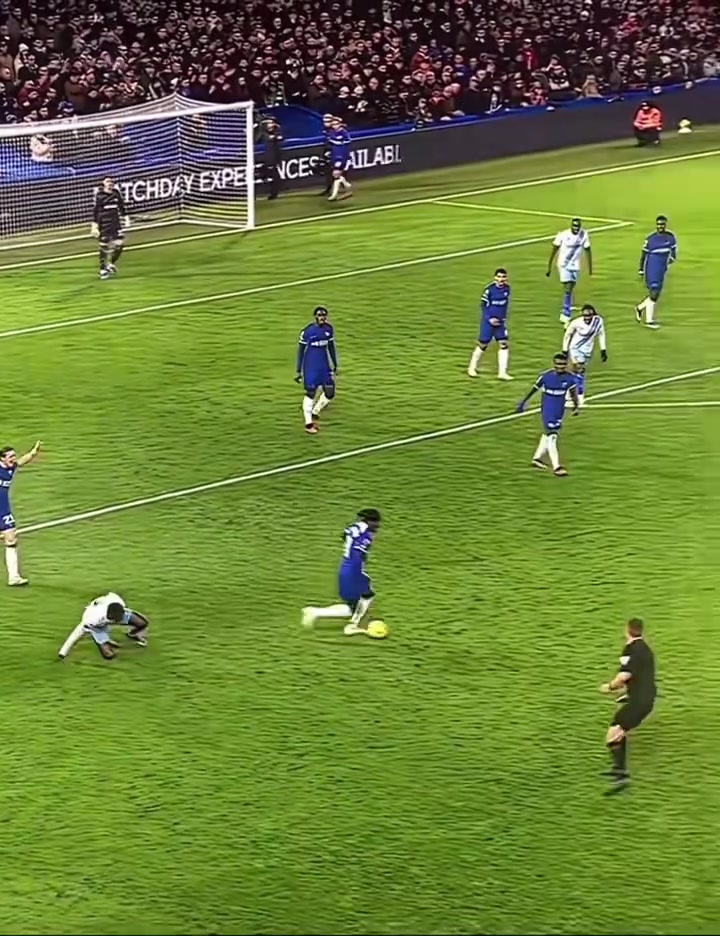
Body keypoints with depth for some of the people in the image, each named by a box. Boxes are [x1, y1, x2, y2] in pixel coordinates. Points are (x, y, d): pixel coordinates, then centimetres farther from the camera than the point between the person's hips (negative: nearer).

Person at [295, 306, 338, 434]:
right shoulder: (307, 331, -13)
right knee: (311, 393, -5)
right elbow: (301, 350, -7)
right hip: (310, 366, -5)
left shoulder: (329, 329, 1)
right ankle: (308, 424, 7)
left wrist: (335, 365, 15)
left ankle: (314, 414, 24)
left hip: (324, 365, 5)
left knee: (330, 393, 2)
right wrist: (298, 371, -7)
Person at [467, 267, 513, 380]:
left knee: (504, 345, -4)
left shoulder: (507, 288, -1)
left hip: (500, 322, 5)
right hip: (488, 321, -5)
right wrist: (489, 319, -16)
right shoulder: (490, 289, -17)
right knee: (482, 345, 6)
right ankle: (472, 368, 27)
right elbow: (483, 305, -11)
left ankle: (502, 373, 0)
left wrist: (504, 318, 11)